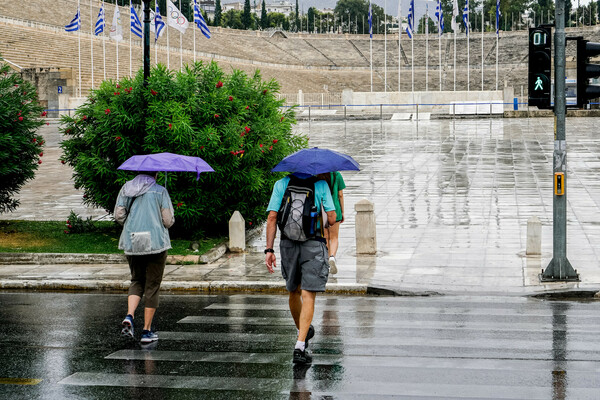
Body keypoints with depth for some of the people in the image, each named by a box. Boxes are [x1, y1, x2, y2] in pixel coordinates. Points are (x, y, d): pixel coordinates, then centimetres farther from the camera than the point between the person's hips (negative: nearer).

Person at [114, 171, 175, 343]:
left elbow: (118, 215, 3)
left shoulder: (126, 188, 8)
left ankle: (129, 316, -6)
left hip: (131, 243, 4)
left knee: (137, 281, 19)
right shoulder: (160, 191, -3)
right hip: (156, 243, -3)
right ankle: (147, 331, 7)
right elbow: (168, 221, -6)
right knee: (152, 286, 5)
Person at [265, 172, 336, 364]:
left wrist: (269, 250, -3)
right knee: (308, 295, -5)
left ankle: (303, 331, 40)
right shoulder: (321, 184, 0)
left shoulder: (281, 184, 4)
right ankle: (300, 345, -15)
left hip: (288, 244, 3)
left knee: (294, 292, 21)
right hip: (313, 244, -3)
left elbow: (272, 217, -3)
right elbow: (332, 218, -3)